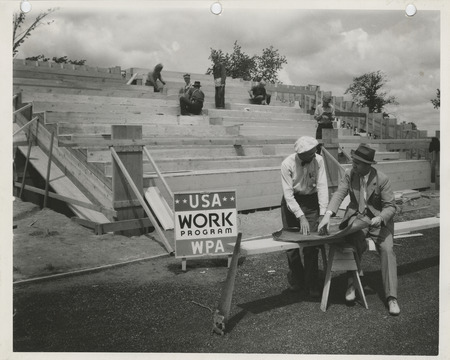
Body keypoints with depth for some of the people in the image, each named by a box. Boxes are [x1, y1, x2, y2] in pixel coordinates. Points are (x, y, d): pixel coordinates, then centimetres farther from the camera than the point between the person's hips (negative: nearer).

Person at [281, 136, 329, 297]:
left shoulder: (318, 160, -15)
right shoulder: (287, 164, -21)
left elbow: (322, 186, -16)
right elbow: (288, 194, -21)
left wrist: (323, 213, -24)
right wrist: (301, 217, -28)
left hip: (311, 201, 1)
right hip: (292, 202, -1)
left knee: (311, 244, -4)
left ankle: (311, 285, 7)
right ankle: (296, 279, 26)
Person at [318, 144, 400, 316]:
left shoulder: (382, 180, -14)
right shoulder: (349, 174, -5)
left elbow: (391, 206, -11)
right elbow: (339, 194, -13)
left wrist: (380, 218, -32)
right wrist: (328, 214, -29)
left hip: (378, 220, -1)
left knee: (387, 250, -22)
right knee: (356, 243, -30)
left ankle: (391, 297, -18)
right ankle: (352, 283, -11)